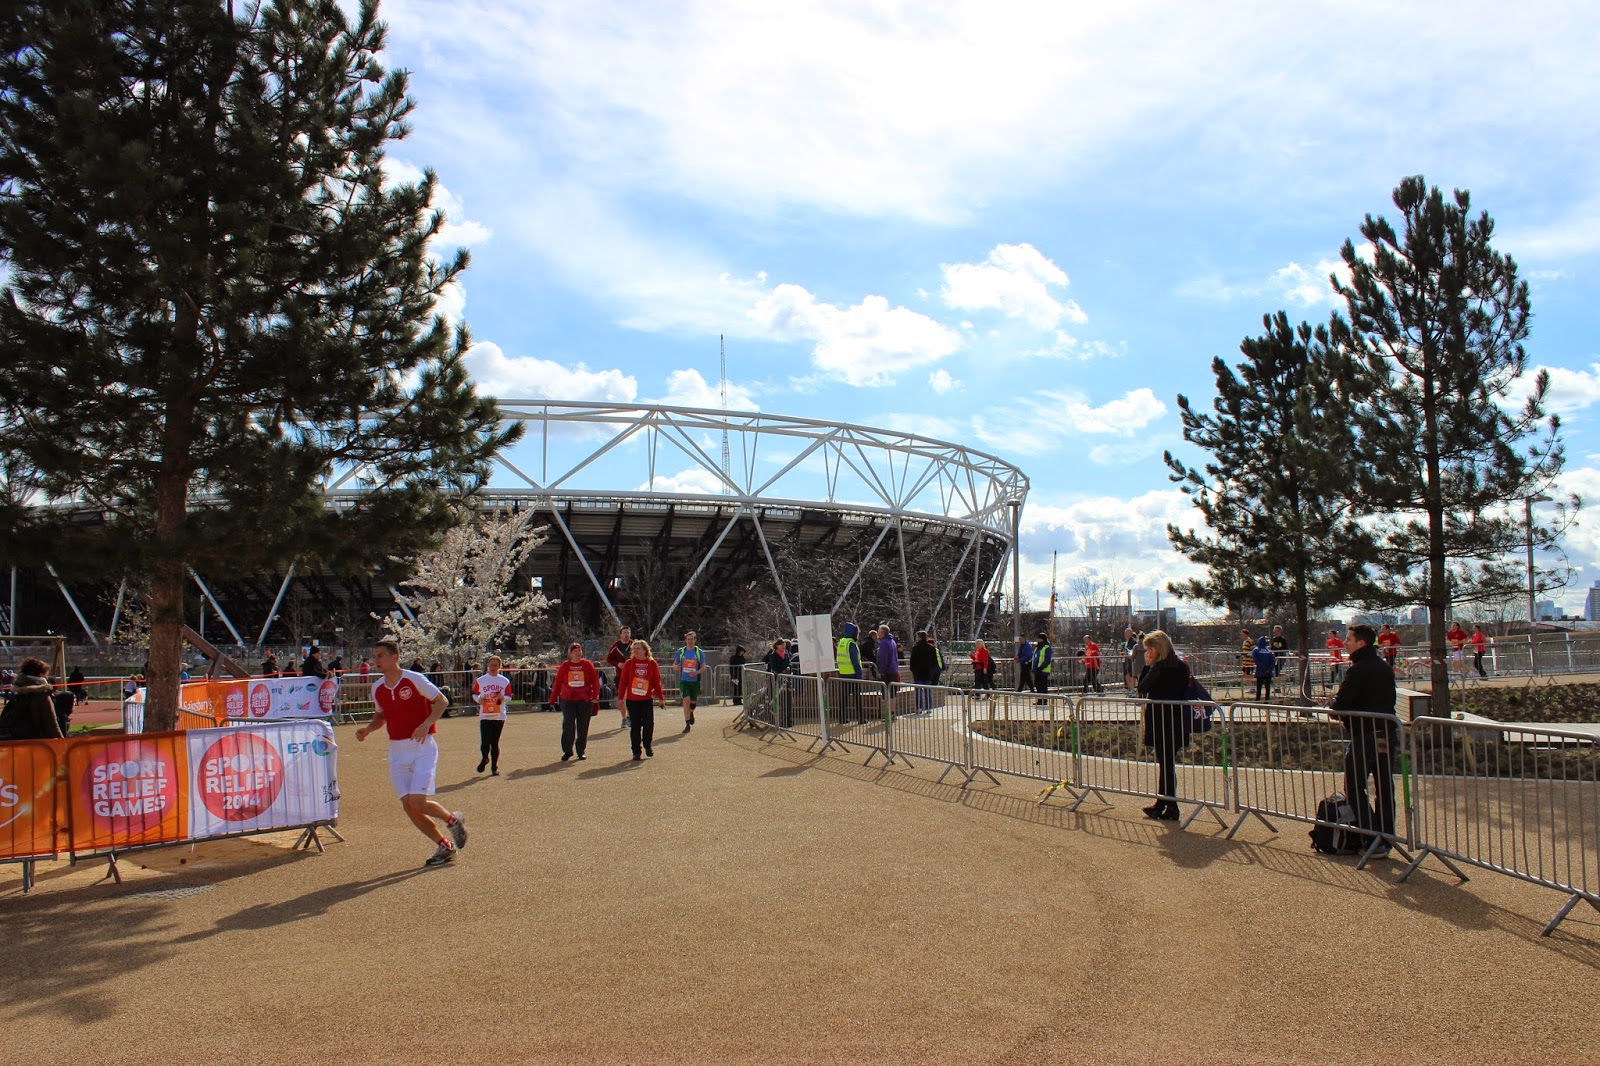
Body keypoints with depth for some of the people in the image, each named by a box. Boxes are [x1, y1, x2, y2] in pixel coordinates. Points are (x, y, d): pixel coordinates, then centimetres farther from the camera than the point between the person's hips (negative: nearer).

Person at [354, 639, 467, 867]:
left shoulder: (413, 679, -11)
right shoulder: (377, 688, 7)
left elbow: (441, 701, -8)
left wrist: (426, 724, -22)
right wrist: (367, 730, 1)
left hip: (422, 747, -6)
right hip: (397, 751, 6)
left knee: (418, 803, -16)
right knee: (409, 807, 1)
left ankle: (453, 819, 14)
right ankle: (445, 846, 17)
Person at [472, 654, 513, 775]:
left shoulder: (505, 681, 4)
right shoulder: (480, 680, 3)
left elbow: (509, 697, 6)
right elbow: (474, 693, 12)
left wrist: (503, 698, -15)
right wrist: (478, 700, -8)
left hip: (499, 716, 1)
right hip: (485, 715, 0)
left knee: (495, 743, 4)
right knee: (485, 743, -9)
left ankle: (494, 767, 17)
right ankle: (484, 759, 21)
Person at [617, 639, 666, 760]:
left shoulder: (652, 663, 1)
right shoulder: (628, 663, 0)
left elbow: (657, 682, 4)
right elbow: (623, 681, 1)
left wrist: (661, 698, 3)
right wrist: (621, 697, -3)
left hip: (647, 699, 0)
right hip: (632, 700, 0)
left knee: (648, 723, -8)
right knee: (635, 726, 4)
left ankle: (647, 746, 16)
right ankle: (636, 751, 13)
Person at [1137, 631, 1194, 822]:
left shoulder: (1158, 668, -16)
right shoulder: (1182, 666, 7)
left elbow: (1142, 688, -10)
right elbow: (1187, 692, 13)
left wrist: (1147, 666, -6)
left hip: (1160, 722, -7)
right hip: (1178, 721, 7)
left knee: (1166, 763, 0)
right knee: (1168, 762, 14)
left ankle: (1170, 807, 5)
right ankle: (1161, 804, 23)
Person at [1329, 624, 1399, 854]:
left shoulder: (1359, 669, -15)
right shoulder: (1384, 667, 11)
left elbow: (1341, 704, -18)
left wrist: (1338, 712, 6)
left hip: (1365, 736, -8)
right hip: (1388, 734, 8)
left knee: (1354, 788, 0)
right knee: (1385, 788, 12)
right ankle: (1386, 839, 17)